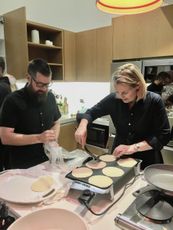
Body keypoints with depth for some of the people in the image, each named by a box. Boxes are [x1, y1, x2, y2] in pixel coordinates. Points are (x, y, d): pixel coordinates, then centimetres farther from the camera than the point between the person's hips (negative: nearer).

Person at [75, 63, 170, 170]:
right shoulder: (114, 98, -13)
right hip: (119, 158, 3)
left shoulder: (154, 101, -19)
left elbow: (164, 135, -18)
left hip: (146, 162, -2)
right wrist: (83, 126, -23)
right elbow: (92, 112, -2)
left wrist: (134, 147, -26)